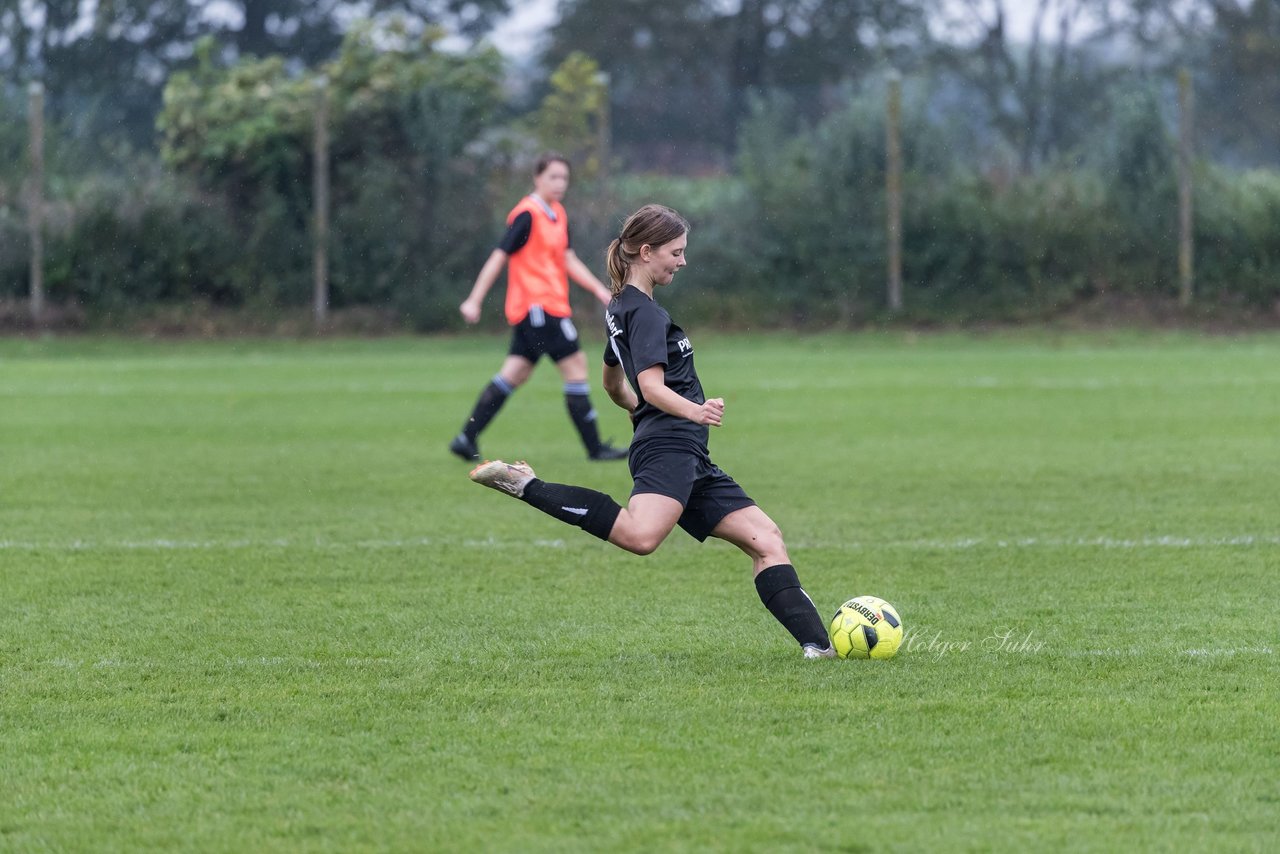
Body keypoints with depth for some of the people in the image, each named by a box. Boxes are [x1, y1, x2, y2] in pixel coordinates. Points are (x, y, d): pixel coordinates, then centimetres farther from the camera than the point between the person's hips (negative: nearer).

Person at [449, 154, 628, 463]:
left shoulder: (558, 214, 15)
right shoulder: (528, 215, -13)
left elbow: (569, 260, 20)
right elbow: (499, 257, -13)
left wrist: (599, 290, 12)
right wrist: (474, 300, -15)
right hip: (537, 306, -9)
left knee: (515, 373, 8)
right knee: (575, 364, -6)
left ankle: (466, 439, 8)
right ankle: (595, 447, -1)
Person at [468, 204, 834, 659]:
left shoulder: (620, 309, 23)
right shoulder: (646, 312, -7)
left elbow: (614, 386, 36)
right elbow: (652, 386, -22)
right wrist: (694, 412, -37)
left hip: (691, 465, 11)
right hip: (669, 447, -11)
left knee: (765, 538, 6)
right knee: (641, 536, -36)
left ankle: (816, 643, -3)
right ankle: (525, 485, -20)